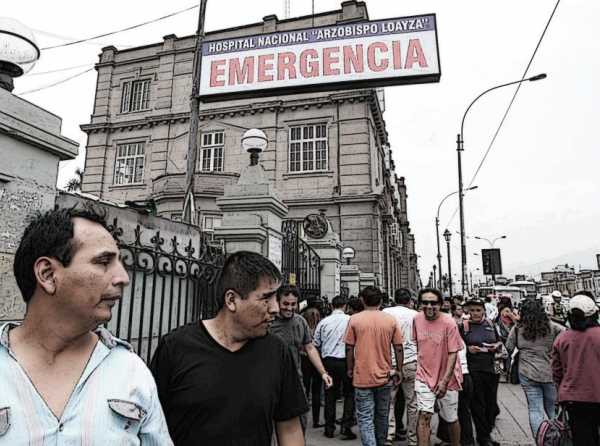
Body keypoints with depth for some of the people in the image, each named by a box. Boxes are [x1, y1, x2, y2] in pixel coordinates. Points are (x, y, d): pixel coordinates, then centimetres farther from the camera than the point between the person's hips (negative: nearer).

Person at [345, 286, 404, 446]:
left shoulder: (354, 319, -8)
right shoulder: (390, 320, -3)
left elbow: (349, 348, -5)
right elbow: (398, 348, 1)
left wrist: (350, 369, 9)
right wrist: (398, 370, 12)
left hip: (363, 377, -3)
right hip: (385, 376, 3)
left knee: (365, 418, 4)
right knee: (382, 416, 20)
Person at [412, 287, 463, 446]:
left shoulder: (449, 323, -16)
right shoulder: (417, 319, -4)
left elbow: (453, 354, -15)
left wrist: (444, 381, -19)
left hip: (446, 378, -2)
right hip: (424, 375, 2)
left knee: (451, 419, 13)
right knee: (424, 415, -10)